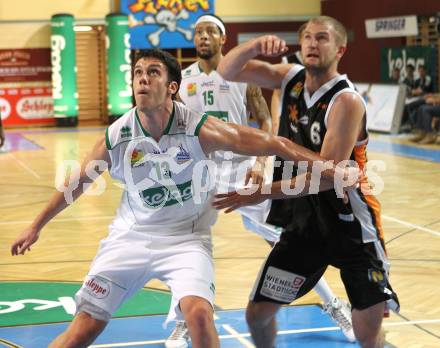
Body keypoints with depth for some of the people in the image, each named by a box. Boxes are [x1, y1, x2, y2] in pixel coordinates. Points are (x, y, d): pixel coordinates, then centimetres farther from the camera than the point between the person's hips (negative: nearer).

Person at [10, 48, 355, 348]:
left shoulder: (199, 129, -19)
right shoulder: (116, 137, -12)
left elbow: (273, 144, -15)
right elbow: (77, 183, 6)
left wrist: (330, 167, -16)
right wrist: (36, 227, 15)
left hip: (186, 238, -2)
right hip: (131, 236, 2)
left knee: (199, 314, -27)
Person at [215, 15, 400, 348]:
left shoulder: (347, 101, -19)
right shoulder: (291, 78, 1)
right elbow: (227, 71, 1)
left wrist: (262, 193, -25)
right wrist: (256, 45, -19)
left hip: (349, 223, -6)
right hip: (303, 221, 6)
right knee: (258, 314, 5)